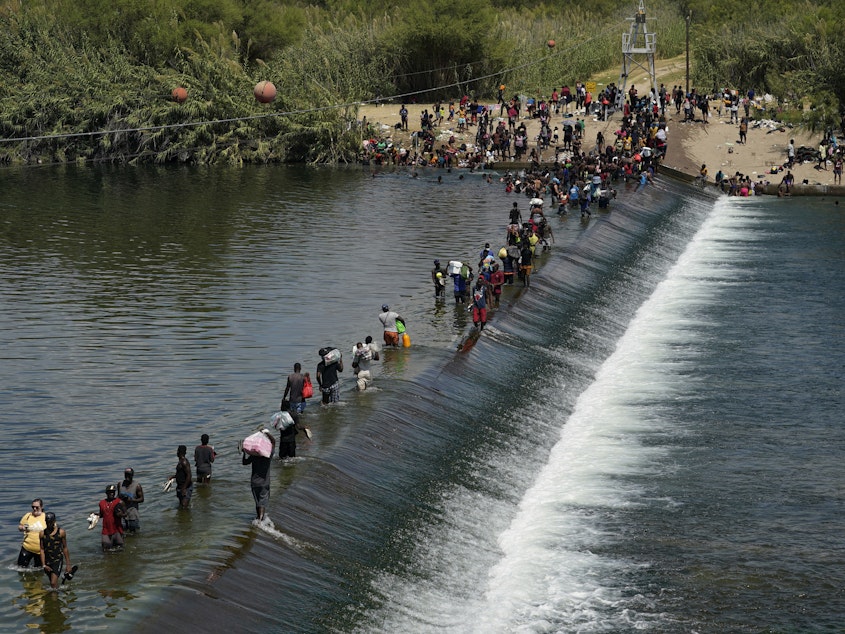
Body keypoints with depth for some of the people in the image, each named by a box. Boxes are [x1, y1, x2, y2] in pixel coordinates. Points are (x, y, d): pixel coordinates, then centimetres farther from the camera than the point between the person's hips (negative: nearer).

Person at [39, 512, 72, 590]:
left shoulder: (61, 532, -3)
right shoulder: (42, 534, 2)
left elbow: (65, 548, 3)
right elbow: (42, 549, 3)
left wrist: (68, 564, 3)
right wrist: (44, 565, -6)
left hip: (58, 560, -3)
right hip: (47, 561, 3)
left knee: (53, 583, -17)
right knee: (52, 583, 12)